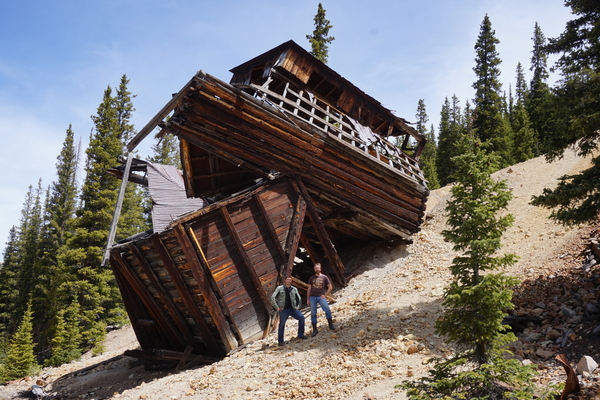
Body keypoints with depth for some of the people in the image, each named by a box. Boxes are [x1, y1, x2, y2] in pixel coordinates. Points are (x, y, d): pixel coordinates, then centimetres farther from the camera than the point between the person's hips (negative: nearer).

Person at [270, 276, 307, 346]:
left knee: (301, 317, -14)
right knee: (282, 325, -1)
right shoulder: (279, 288, 0)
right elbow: (272, 297, -4)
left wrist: (297, 307, 8)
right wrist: (277, 307, -8)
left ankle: (300, 335, -2)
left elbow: (299, 299, 19)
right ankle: (280, 341, 12)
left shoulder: (294, 289, 9)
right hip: (283, 310, -3)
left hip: (292, 309, 3)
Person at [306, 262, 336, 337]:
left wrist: (325, 295, -2)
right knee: (313, 313, 1)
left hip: (321, 297, -2)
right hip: (312, 297, 2)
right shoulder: (311, 278, 14)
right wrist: (308, 299, 9)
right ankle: (314, 330, 6)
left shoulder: (324, 277, 7)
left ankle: (331, 325, -5)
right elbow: (309, 289, 15)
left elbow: (330, 287, 8)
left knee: (327, 310, -19)